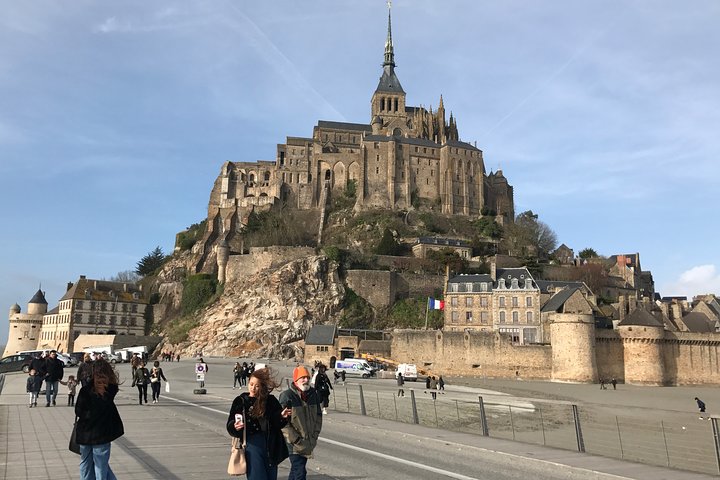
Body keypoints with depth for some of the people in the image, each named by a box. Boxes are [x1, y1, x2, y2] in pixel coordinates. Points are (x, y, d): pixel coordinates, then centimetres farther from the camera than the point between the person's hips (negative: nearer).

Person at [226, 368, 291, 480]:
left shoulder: (270, 400, 3)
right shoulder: (241, 401, 1)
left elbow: (277, 424, 3)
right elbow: (230, 425, -1)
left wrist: (282, 416, -17)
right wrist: (235, 427, -23)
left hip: (271, 445, 2)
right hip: (252, 443, -2)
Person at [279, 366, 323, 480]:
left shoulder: (313, 394, 4)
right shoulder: (287, 396, -14)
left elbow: (318, 415, 14)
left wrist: (314, 436, 5)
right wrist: (297, 440, -15)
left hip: (308, 443, 6)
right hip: (294, 444, -6)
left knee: (295, 470, 20)